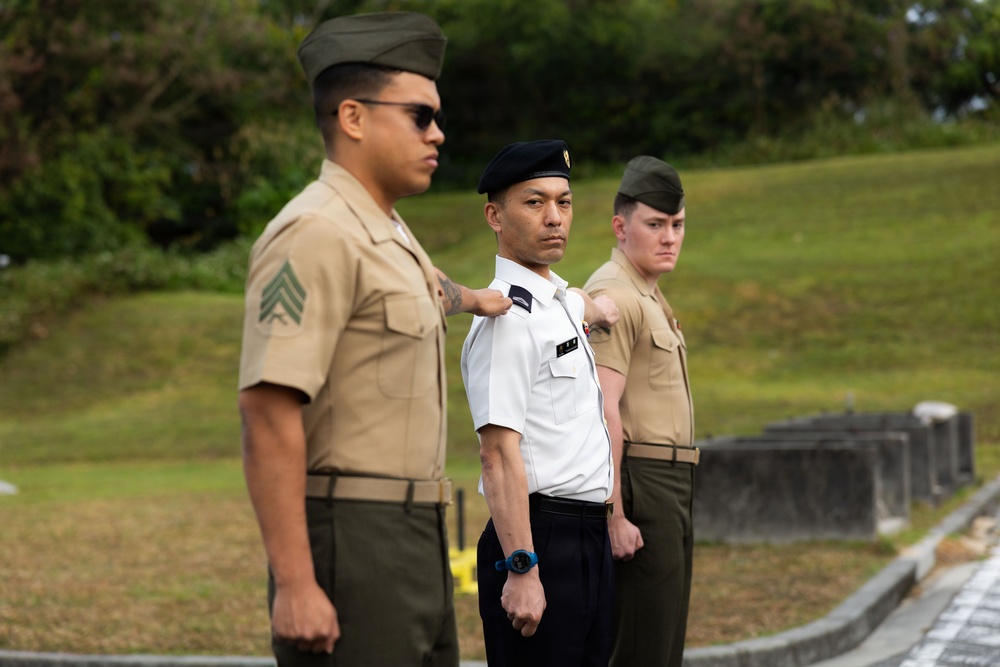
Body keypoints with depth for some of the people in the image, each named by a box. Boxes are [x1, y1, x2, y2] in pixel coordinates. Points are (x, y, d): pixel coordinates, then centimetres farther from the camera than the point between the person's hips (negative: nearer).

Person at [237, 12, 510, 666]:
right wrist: (294, 584, -27)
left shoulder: (383, 232, 15)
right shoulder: (316, 233, -15)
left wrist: (473, 298, 61)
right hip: (349, 545, -10)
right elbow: (268, 414, -23)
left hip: (413, 539, 10)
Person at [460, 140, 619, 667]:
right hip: (540, 539, -9)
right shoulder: (507, 317, -14)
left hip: (590, 537, 9)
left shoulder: (560, 301, 14)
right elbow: (498, 452, -21)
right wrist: (522, 569, -25)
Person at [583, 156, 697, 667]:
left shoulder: (648, 295, 20)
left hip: (670, 486, 10)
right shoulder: (613, 296, -13)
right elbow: (603, 413, -21)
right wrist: (614, 515, -25)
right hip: (640, 484, -10)